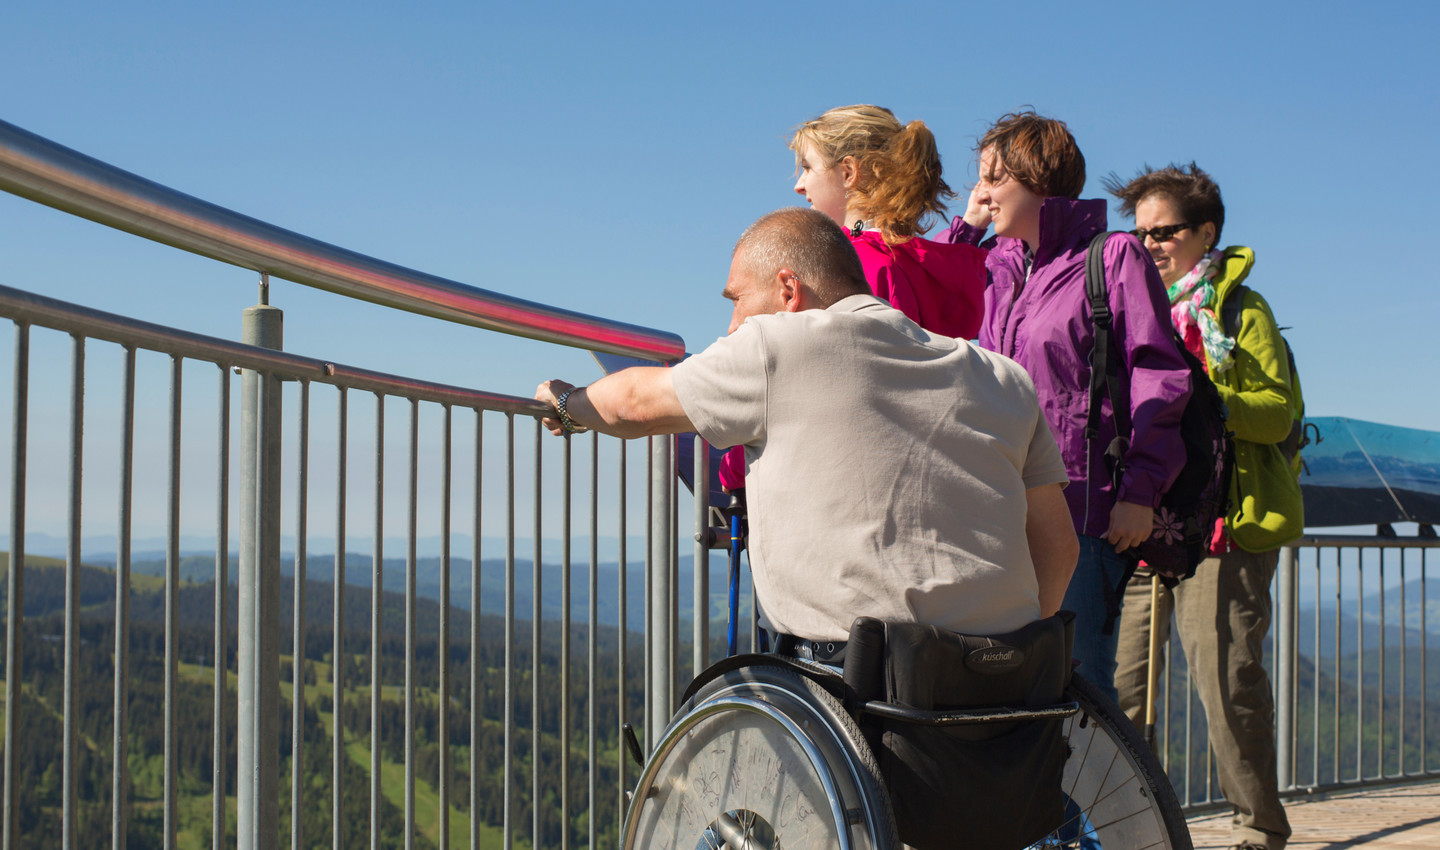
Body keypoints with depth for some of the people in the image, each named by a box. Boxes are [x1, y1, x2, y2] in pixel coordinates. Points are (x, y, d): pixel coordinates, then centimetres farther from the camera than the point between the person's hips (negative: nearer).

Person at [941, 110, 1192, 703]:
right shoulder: (996, 265, 17)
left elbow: (1158, 376, -6)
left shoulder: (1114, 256, -1)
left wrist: (1140, 489, -13)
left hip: (1082, 506, -6)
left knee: (1079, 680, -4)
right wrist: (964, 227, 15)